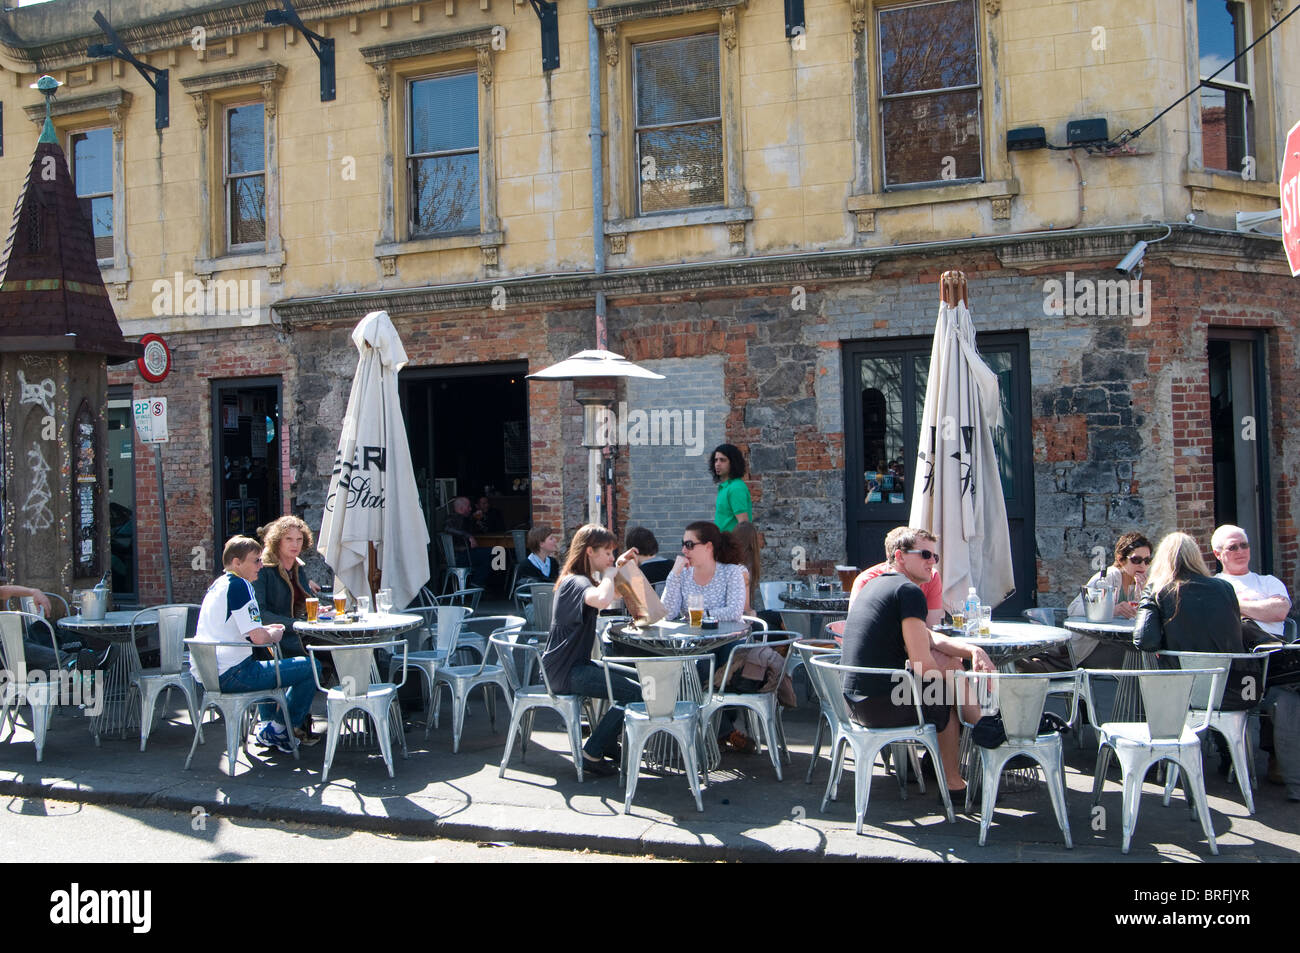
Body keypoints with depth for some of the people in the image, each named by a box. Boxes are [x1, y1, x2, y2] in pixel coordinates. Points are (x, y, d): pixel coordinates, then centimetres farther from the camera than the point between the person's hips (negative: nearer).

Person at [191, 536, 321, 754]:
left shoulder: (217, 585, 16)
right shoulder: (239, 585, -13)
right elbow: (258, 638, -20)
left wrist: (265, 630, 17)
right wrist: (274, 635, 2)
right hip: (230, 675, -10)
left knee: (268, 667, 39)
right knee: (311, 666, -9)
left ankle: (266, 723, 29)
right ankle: (277, 728, 2)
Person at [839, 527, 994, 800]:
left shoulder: (874, 585, 16)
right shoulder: (910, 591, -13)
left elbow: (927, 638, 18)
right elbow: (924, 666, -17)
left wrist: (972, 649, 5)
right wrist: (951, 675, 4)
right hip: (883, 705, -9)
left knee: (950, 661, 18)